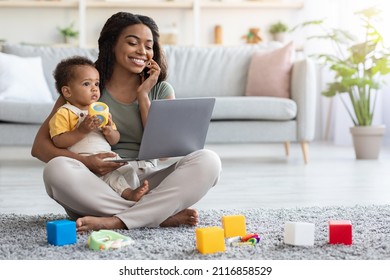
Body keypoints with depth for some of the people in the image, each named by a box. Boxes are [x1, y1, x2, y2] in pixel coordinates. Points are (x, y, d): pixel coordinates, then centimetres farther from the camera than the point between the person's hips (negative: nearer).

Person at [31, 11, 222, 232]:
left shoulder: (161, 90, 11)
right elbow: (39, 146, -1)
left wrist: (143, 95, -2)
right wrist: (85, 161, -19)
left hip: (145, 184, 1)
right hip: (98, 188, -1)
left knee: (208, 161, -22)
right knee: (57, 169, -32)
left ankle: (115, 222, -31)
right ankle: (165, 216, -30)